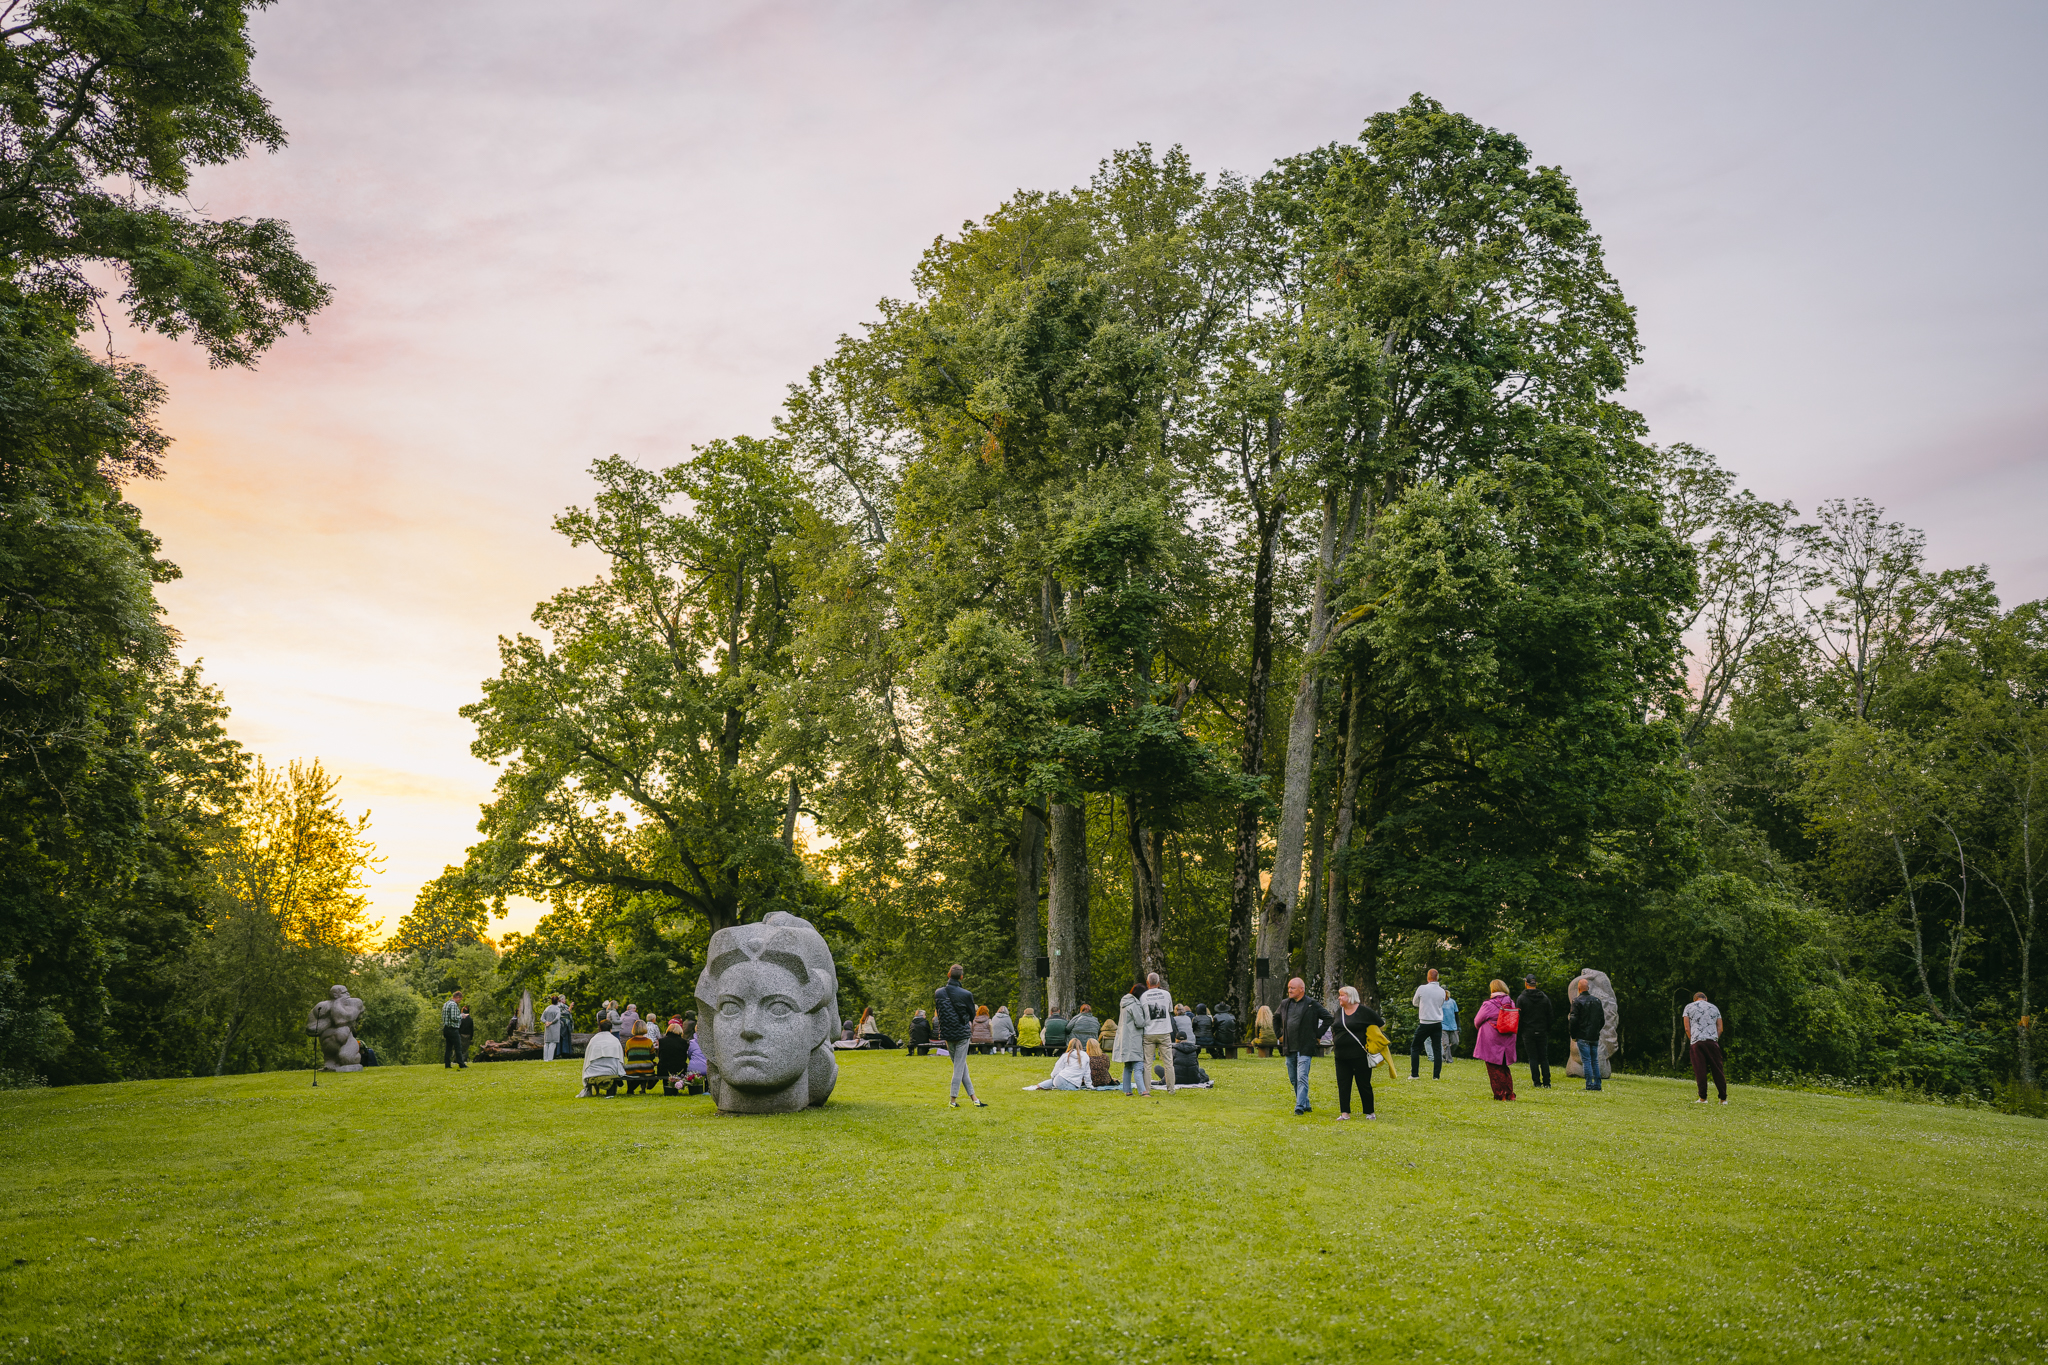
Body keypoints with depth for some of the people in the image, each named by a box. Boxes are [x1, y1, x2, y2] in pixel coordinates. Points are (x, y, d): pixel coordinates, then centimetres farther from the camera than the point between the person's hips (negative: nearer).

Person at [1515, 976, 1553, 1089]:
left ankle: (1536, 1083, -1)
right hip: (1542, 1033, 3)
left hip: (1528, 1032, -3)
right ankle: (1546, 1083, 3)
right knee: (1544, 1058, 7)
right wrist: (1547, 1030, 14)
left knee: (1533, 1058, 1)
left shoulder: (1521, 999, -5)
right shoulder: (1545, 998, 5)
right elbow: (1549, 1016, 7)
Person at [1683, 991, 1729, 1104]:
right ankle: (1723, 1098, 5)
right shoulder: (1714, 1008, 20)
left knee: (1700, 1071, -2)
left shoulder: (1689, 1007, 13)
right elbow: (1720, 1028, 14)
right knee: (1718, 1070, 4)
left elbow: (1687, 1028, 6)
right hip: (1712, 1041, 2)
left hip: (1697, 1042, -2)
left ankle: (1703, 1098, -4)